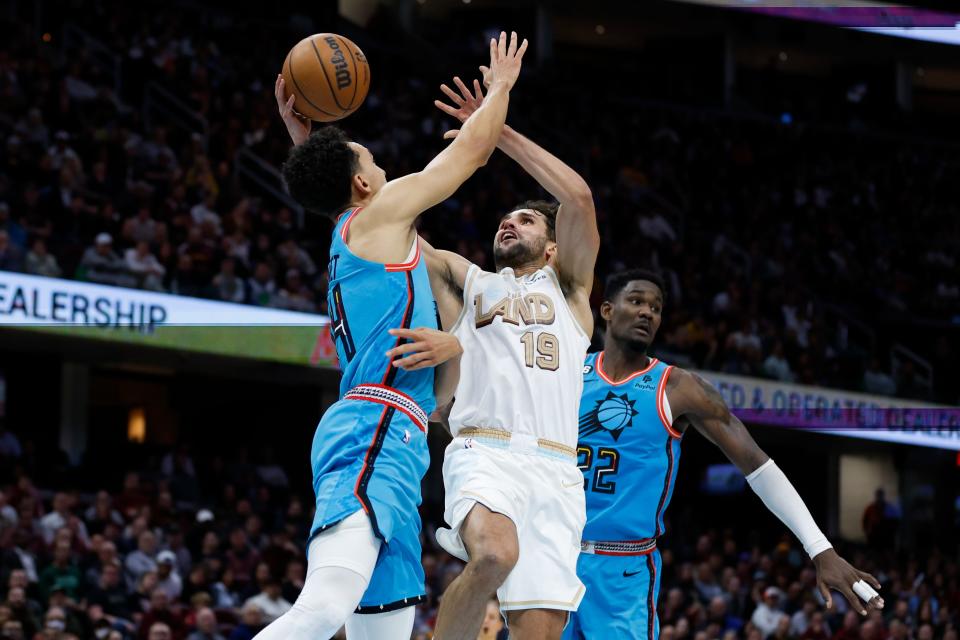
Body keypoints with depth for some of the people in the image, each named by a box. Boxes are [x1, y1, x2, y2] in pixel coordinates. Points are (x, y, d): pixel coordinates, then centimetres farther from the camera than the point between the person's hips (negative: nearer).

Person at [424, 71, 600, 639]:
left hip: (556, 472, 1)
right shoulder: (466, 282, 26)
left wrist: (500, 131, 4)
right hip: (485, 453, -1)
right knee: (495, 556, -34)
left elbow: (579, 197, 5)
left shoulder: (566, 285, 23)